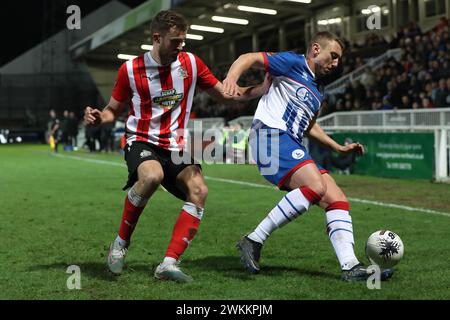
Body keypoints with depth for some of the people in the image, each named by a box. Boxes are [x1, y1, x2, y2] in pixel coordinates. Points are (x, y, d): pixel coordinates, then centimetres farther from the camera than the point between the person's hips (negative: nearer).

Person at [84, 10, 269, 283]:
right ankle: (121, 243, -14)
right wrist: (98, 117, -15)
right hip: (142, 141, -3)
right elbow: (114, 111, 8)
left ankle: (169, 263, -20)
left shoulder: (191, 63, 3)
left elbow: (224, 94, 12)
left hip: (177, 146, 4)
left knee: (199, 190, -23)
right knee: (152, 176, -36)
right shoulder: (131, 69, -3)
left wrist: (260, 90, -3)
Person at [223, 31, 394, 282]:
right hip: (270, 133, -9)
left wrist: (338, 147, 34)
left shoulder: (318, 91, 28)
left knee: (338, 200, -3)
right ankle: (254, 241, -22)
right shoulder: (293, 63, 4)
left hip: (293, 146, 9)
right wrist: (232, 77, -24)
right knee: (315, 186, -29)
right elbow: (250, 58, -3)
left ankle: (350, 266, -6)